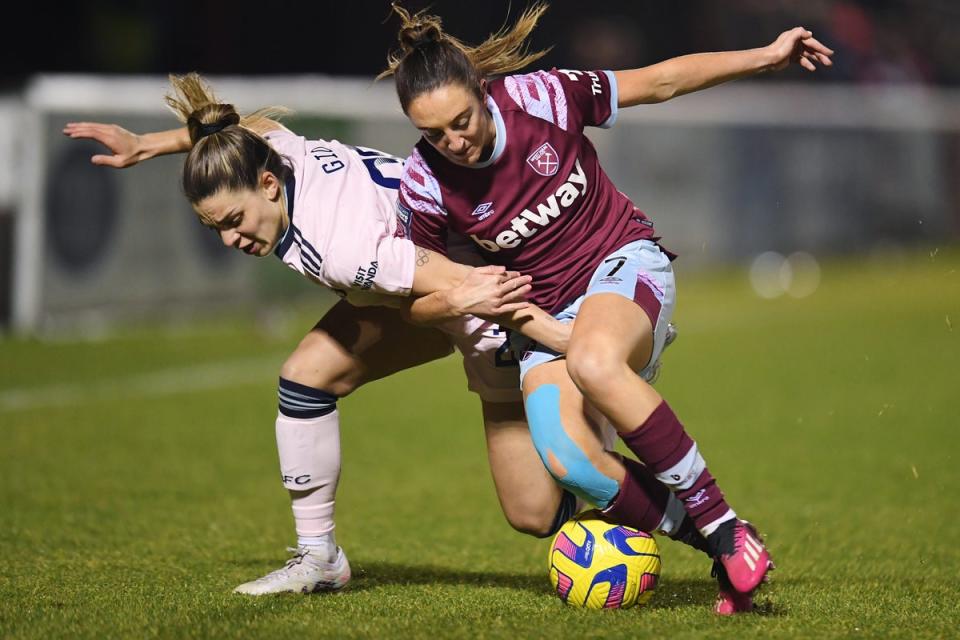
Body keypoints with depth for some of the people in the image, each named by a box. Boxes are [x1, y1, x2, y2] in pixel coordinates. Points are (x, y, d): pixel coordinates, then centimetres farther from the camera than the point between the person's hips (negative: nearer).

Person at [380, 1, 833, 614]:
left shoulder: (540, 97, -17)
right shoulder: (425, 184, -13)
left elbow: (660, 82, -4)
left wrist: (767, 56, -3)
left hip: (625, 263, -2)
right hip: (548, 314, 3)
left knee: (593, 362, -39)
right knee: (567, 462, -27)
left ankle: (723, 523, -28)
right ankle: (715, 541, -11)